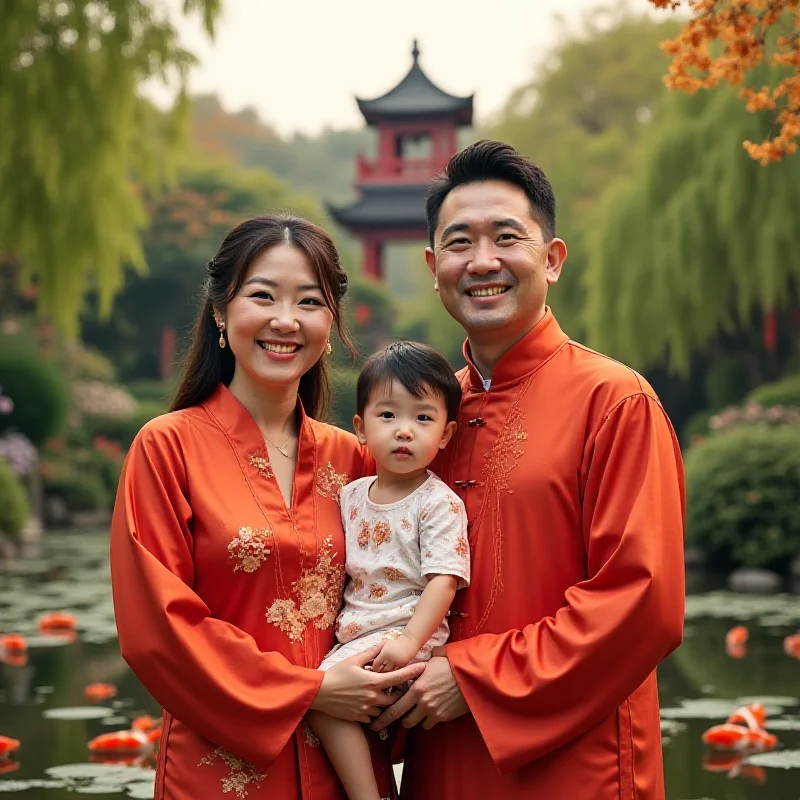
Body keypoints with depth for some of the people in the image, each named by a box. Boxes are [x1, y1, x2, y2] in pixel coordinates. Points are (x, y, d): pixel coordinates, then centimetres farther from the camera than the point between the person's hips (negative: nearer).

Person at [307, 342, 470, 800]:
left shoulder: (439, 504, -8)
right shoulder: (352, 495, 11)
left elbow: (443, 580, -16)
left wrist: (409, 640, -25)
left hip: (406, 633, -7)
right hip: (354, 633, 7)